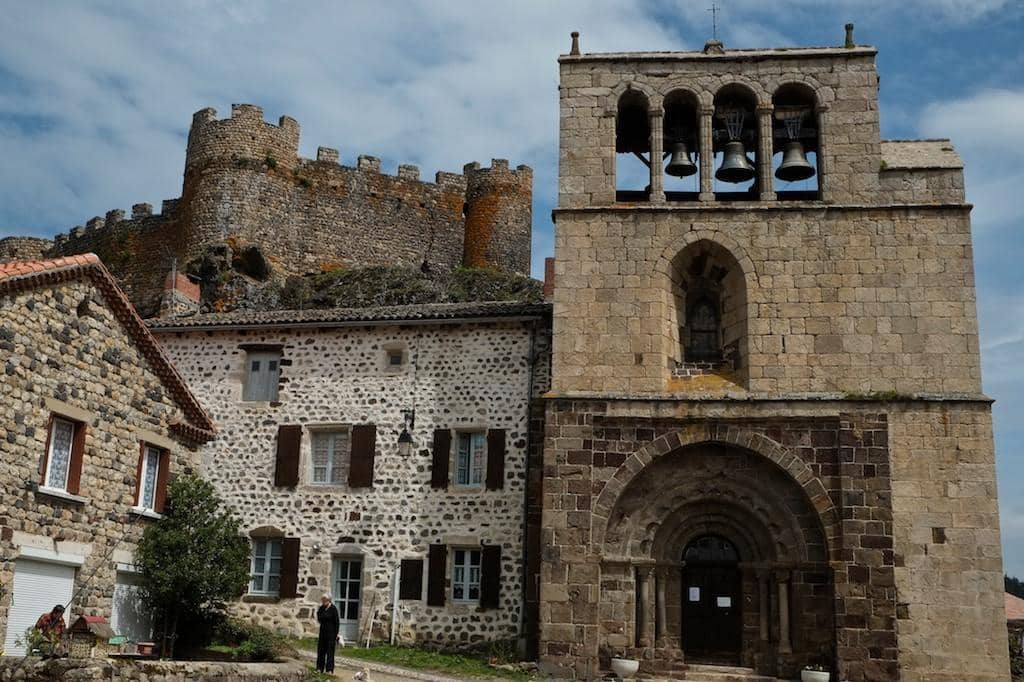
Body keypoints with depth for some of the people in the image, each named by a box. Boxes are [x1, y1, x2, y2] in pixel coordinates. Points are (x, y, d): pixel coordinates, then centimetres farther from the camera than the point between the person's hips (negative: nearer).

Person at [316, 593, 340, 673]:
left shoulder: (333, 608, -11)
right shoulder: (321, 608, 5)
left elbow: (337, 622, -10)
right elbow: (319, 620, 14)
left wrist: (336, 633, -13)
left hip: (331, 633, -6)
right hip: (322, 631, 6)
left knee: (330, 651, -3)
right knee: (321, 650, 7)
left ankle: (329, 669, 0)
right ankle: (320, 668, 15)